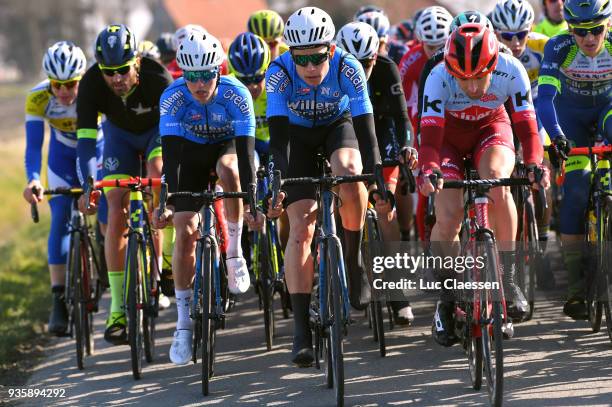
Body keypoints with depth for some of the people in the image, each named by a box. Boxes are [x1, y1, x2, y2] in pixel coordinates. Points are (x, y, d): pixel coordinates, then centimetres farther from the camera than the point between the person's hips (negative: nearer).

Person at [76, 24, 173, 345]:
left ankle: (159, 270, -15)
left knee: (158, 173, -33)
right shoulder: (91, 84, -32)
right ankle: (118, 309, -10)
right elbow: (86, 138, -34)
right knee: (116, 212, -12)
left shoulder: (156, 77, -36)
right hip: (120, 134, 2)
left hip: (158, 129, -2)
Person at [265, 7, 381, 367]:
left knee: (349, 173, -36)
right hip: (298, 134, 0)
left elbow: (366, 129, -31)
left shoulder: (348, 69, -29)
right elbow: (278, 135, -32)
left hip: (339, 125, 0)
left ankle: (354, 260, -13)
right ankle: (302, 330, -14)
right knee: (301, 229, -13)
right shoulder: (279, 74, -29)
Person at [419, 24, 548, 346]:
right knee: (448, 220, -17)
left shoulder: (511, 71, -30)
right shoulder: (439, 78, -33)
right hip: (448, 135, 0)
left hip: (491, 129, 0)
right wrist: (428, 170, -57)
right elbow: (430, 135, -38)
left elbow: (526, 125, -28)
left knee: (496, 182, -33)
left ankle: (508, 277, -21)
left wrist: (534, 164, -46)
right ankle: (446, 299, 6)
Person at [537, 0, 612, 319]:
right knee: (576, 188, -18)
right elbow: (545, 96, -38)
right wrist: (556, 136, -52)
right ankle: (575, 289, -17)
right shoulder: (559, 48, -30)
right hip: (571, 114, -2)